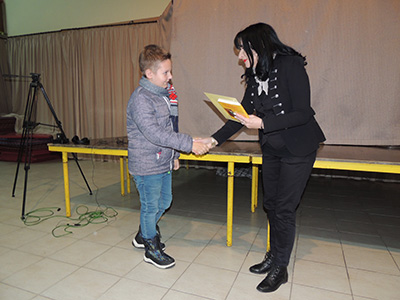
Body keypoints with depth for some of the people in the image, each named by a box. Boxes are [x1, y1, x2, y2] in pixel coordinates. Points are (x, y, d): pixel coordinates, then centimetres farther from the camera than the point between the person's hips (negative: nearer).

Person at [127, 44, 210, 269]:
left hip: (164, 162, 9)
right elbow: (154, 134, -29)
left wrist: (175, 155, 18)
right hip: (146, 166, -9)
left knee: (164, 201, 20)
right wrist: (189, 144, -30)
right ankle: (152, 249, 29)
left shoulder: (166, 93, 8)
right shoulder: (141, 99, -20)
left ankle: (143, 235, 43)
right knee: (151, 206, 7)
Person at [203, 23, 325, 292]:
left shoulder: (291, 66, -18)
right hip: (272, 149, 7)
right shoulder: (255, 75, 3)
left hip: (298, 149, -7)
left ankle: (281, 268, 18)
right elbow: (243, 115, 5)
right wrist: (214, 139, -1)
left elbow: (302, 114, -22)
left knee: (284, 209, -2)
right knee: (271, 204, 14)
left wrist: (262, 123, -30)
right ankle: (274, 255, 33)